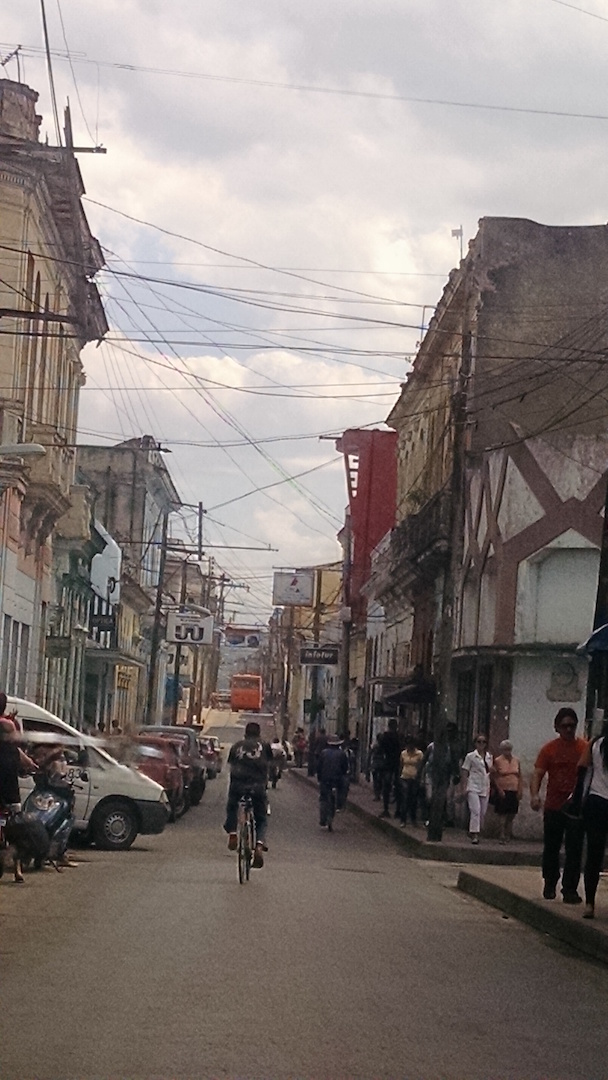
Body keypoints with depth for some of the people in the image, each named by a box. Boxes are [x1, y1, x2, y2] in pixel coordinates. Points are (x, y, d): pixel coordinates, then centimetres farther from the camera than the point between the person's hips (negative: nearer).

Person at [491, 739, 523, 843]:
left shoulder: (516, 761, 10)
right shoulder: (497, 761, -2)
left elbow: (520, 777, 13)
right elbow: (493, 777, -3)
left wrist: (520, 791, 5)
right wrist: (499, 790, -10)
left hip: (514, 792, 4)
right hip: (503, 792, -4)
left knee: (511, 815, 6)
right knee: (502, 815, -6)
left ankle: (508, 836, 15)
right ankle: (502, 836, -4)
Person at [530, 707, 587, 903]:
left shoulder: (585, 748, 1)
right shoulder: (549, 749, 3)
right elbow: (537, 774, -2)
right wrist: (534, 795, -20)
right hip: (553, 807, 2)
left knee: (574, 850, -4)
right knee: (551, 849, 11)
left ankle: (569, 889, 0)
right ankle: (550, 885, 28)